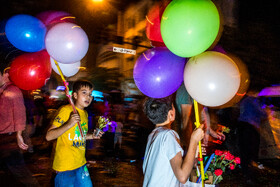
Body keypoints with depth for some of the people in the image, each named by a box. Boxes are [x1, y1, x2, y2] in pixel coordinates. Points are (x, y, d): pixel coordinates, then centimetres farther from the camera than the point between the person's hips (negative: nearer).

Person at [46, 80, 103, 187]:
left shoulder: (85, 113, 9)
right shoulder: (66, 110, -15)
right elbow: (49, 136, -20)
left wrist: (92, 136, 6)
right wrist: (69, 124, -31)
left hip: (81, 163, 7)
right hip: (65, 165, -7)